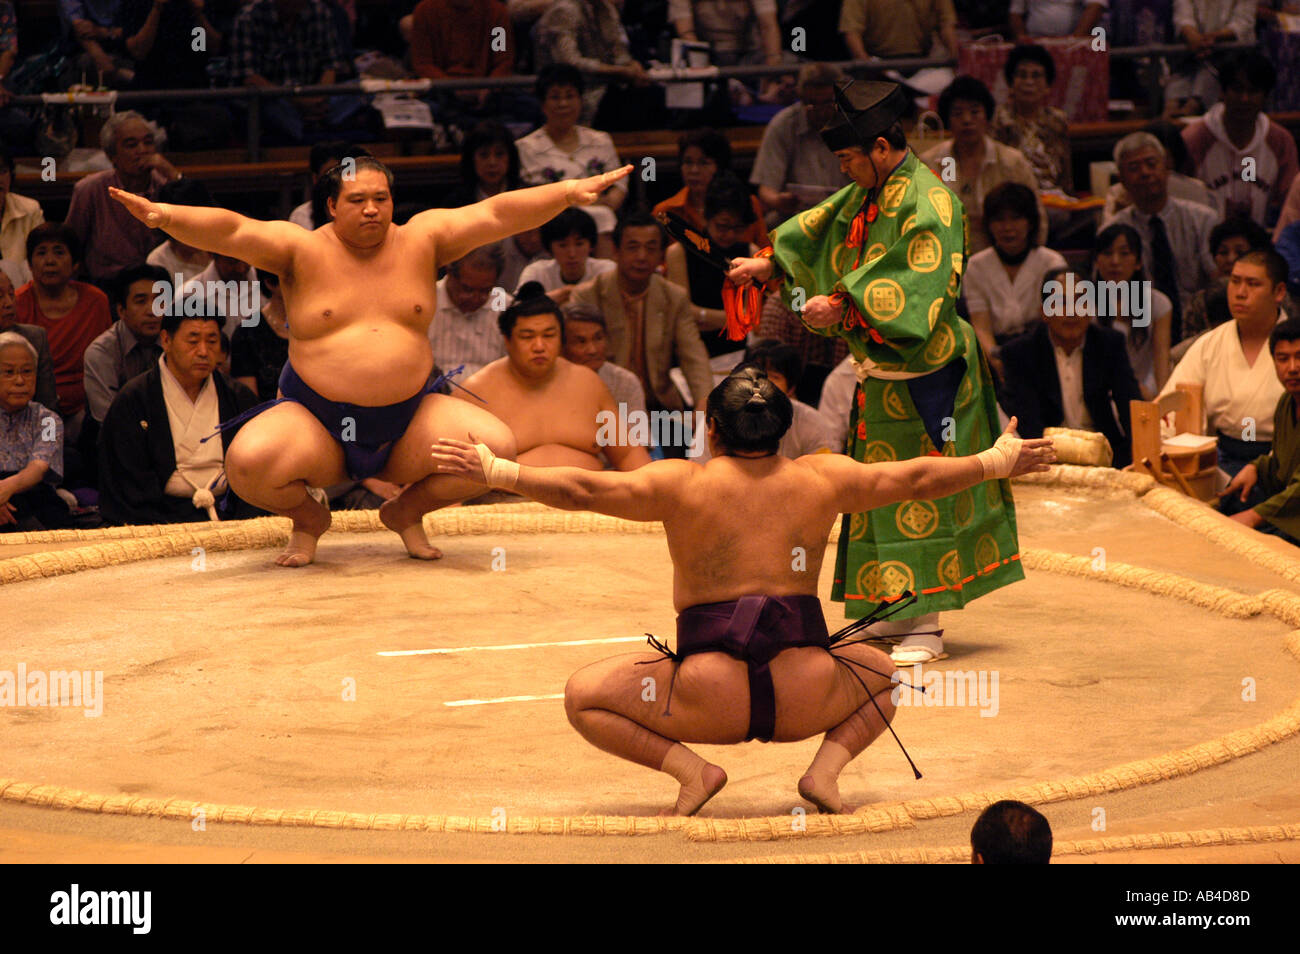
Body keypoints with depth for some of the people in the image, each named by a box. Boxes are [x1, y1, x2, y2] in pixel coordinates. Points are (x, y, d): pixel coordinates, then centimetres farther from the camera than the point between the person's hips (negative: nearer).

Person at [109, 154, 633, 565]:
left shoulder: (421, 239, 4)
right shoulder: (301, 250, -4)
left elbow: (497, 214, -3)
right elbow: (231, 231, -17)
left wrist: (571, 192, -12)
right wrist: (164, 216, -34)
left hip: (410, 415, 2)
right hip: (316, 418, -2)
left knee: (497, 448, -20)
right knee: (248, 464, -30)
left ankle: (408, 512, 11)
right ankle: (307, 518, 8)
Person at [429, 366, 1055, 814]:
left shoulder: (681, 485, 0)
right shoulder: (821, 480, 8)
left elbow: (584, 489, -5)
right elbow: (914, 480, 16)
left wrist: (496, 472, 3)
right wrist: (997, 463, 30)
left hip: (711, 702, -3)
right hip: (805, 698, 3)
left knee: (584, 697, 18)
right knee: (880, 670, 34)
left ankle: (689, 767, -4)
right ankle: (828, 764, 6)